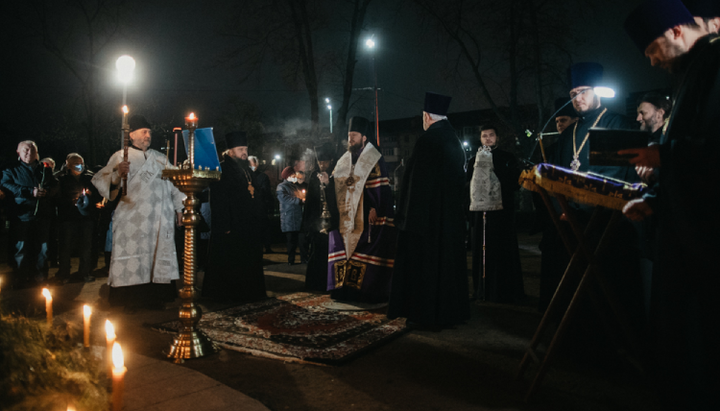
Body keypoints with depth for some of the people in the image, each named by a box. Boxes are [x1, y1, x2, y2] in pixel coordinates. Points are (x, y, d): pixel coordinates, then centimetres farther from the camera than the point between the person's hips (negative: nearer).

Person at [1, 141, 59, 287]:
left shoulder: (45, 169, 17)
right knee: (22, 248, 1)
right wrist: (31, 192, -18)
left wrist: (48, 191, -12)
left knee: (41, 248, 7)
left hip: (42, 215, 3)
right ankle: (21, 280, 10)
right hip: (22, 215, -3)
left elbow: (55, 186, 12)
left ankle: (40, 278, 16)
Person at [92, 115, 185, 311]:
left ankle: (155, 296, 9)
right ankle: (131, 300, 2)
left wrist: (180, 208, 12)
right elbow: (101, 180, -3)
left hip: (160, 218, 4)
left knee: (159, 254, 2)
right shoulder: (121, 156, 7)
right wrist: (118, 174, -23)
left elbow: (174, 184, 20)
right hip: (133, 218, -4)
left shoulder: (160, 158, 19)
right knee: (132, 255, -5)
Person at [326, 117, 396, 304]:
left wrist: (374, 208, -20)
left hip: (366, 216, -6)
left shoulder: (374, 160, -4)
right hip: (345, 216, 7)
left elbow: (380, 187, -11)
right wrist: (334, 209, 8)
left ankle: (369, 291, 3)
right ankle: (345, 289, 16)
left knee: (366, 253, -5)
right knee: (342, 250, 7)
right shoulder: (344, 160, 16)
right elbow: (335, 185, 16)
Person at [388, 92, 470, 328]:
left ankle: (427, 314, 5)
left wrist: (408, 215, -10)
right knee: (448, 261, 13)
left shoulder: (427, 141, -15)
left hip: (426, 214, -8)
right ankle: (452, 311, 21)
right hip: (452, 215, 8)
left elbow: (416, 182, -16)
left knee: (425, 263, 0)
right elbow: (461, 181, 14)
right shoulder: (455, 142, 9)